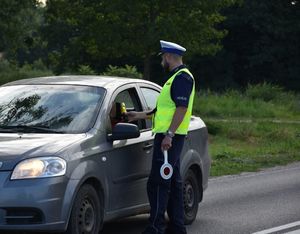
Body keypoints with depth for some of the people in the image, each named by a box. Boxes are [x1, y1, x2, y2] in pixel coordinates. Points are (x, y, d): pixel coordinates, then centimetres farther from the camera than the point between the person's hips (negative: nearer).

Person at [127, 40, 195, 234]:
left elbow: (182, 108, -21)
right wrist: (139, 115, 33)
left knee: (158, 183, -13)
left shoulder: (182, 77, -11)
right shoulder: (176, 78, 21)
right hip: (167, 137, 11)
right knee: (173, 182, 12)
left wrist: (169, 134, -26)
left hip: (169, 137, -11)